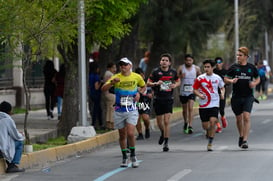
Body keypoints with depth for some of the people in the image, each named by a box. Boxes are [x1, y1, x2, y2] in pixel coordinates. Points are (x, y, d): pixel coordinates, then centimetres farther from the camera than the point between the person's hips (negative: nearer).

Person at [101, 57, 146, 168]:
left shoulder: (136, 77, 1)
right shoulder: (116, 78, -3)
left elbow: (143, 87, 20)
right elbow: (103, 89, -13)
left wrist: (139, 93, -1)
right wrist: (112, 82, -31)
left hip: (132, 110, -1)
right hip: (119, 111, 1)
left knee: (130, 134, -15)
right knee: (122, 135, 9)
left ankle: (133, 156, 5)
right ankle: (124, 158, 23)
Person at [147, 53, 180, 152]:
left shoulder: (173, 72, 3)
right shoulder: (155, 71, -2)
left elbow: (178, 81, 20)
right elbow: (148, 83, 3)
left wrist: (175, 85, -3)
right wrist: (156, 83, -16)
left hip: (168, 99, 0)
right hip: (158, 99, 0)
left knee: (166, 121, -9)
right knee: (159, 121, 8)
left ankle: (166, 143, -4)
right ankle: (163, 134, 41)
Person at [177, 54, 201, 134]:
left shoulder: (196, 68, 0)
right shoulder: (181, 68, -4)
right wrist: (180, 76, -24)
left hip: (192, 91, -1)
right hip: (183, 92, 1)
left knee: (190, 108, -16)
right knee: (184, 109, 14)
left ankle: (190, 126, -20)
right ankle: (185, 123, 39)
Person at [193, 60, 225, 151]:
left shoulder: (217, 78, 2)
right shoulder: (200, 78, -2)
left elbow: (222, 87, 17)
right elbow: (195, 89, 4)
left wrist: (222, 93, -3)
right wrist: (199, 95, -16)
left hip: (214, 104, -1)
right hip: (203, 105, 1)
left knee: (212, 122, -17)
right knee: (205, 125, 4)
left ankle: (210, 144, -8)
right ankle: (208, 132, 42)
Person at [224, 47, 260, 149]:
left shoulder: (251, 67, 3)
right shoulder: (234, 67, 2)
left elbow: (257, 79, 17)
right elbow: (225, 79, 7)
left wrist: (254, 83, -5)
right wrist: (231, 81, -15)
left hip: (248, 97, -1)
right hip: (236, 97, 1)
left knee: (246, 117, -15)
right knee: (239, 118, 12)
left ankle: (245, 140, -15)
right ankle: (241, 136, 36)